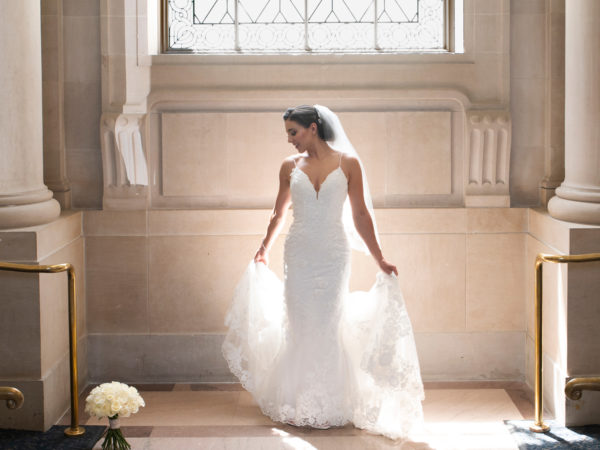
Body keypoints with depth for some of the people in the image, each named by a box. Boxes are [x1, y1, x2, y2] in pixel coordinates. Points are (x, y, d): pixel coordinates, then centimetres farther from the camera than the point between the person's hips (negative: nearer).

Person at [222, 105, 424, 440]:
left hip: (334, 255, -2)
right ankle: (299, 405, 13)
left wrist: (380, 259, 0)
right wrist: (264, 250, 20)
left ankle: (331, 407, 13)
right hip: (299, 256, 2)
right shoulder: (290, 167, 5)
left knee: (329, 329, 1)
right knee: (300, 329, 3)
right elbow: (279, 214, 18)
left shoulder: (348, 163, -1)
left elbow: (361, 215, 1)